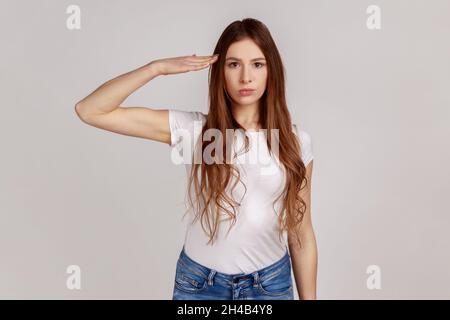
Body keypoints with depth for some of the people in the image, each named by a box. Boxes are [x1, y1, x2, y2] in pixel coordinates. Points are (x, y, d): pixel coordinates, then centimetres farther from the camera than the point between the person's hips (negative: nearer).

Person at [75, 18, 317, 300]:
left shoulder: (296, 141, -5)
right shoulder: (193, 129, -9)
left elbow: (302, 234, 0)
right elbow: (90, 111, -12)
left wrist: (309, 298, 4)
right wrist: (158, 67, -19)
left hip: (271, 284, 1)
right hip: (199, 283, 0)